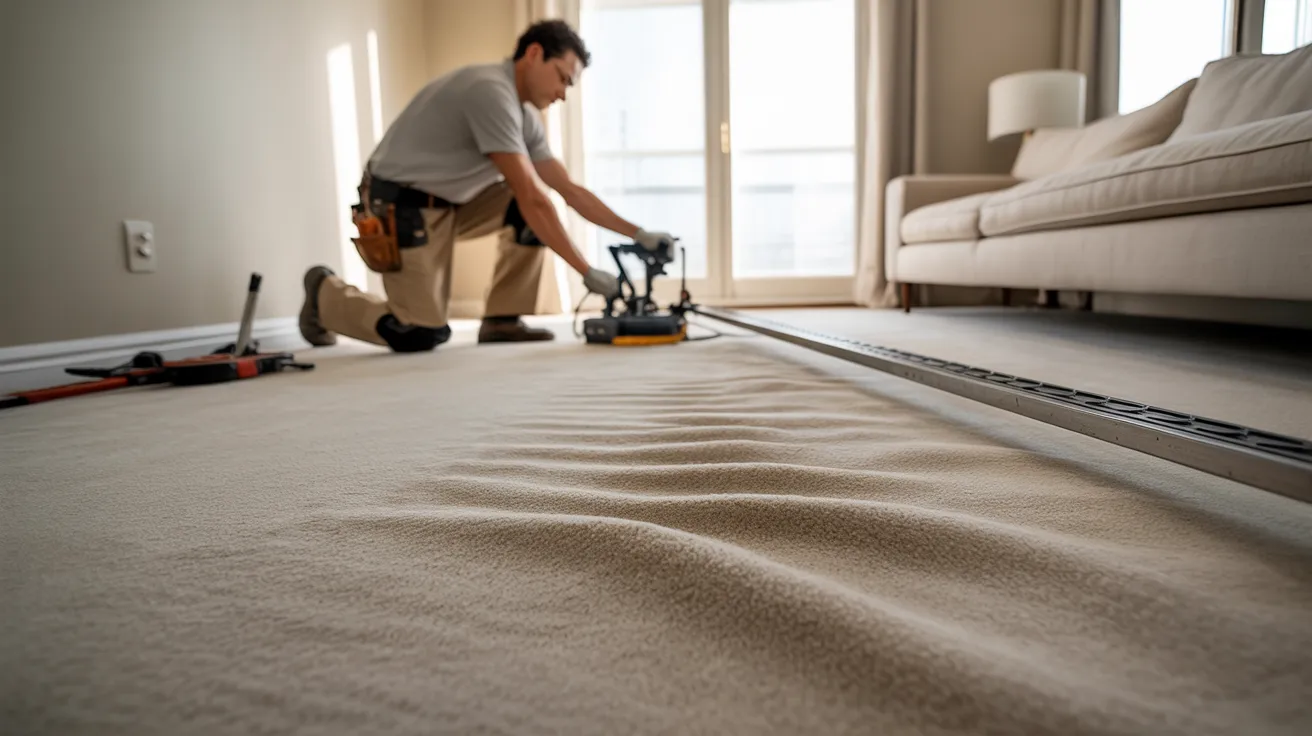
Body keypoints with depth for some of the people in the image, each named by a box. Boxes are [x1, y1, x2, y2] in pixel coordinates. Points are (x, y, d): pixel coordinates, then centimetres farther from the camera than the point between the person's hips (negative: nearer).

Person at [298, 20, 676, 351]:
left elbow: (571, 191, 7)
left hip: (449, 203, 9)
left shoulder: (526, 117, 6)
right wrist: (587, 271, -26)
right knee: (423, 335, -9)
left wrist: (639, 234, 1)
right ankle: (325, 293, 16)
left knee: (531, 213, -4)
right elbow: (530, 198, -28)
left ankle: (503, 319, 0)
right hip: (400, 207, -9)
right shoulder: (491, 91, -22)